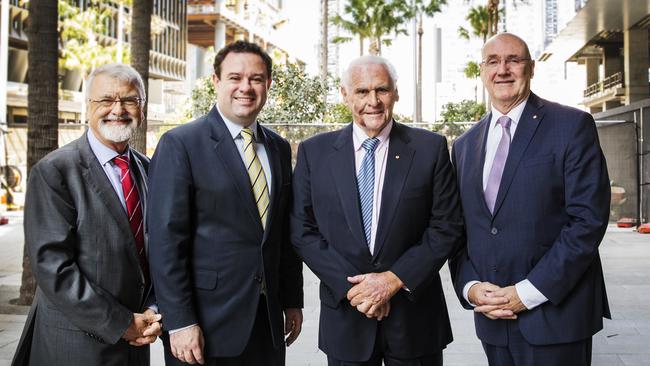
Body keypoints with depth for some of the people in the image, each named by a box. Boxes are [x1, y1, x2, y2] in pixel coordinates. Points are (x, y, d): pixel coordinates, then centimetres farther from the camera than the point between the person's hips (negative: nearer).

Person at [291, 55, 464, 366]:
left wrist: (395, 279, -12)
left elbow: (447, 227, -3)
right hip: (344, 312, 1)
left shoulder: (431, 148, -2)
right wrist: (351, 286, -10)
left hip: (414, 315, 0)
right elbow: (303, 231, -1)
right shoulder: (314, 152, 0)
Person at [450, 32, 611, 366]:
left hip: (555, 316, -4)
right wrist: (470, 287, -5)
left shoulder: (573, 126, -5)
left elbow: (588, 219, -12)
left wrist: (528, 292, -15)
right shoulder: (464, 145, 11)